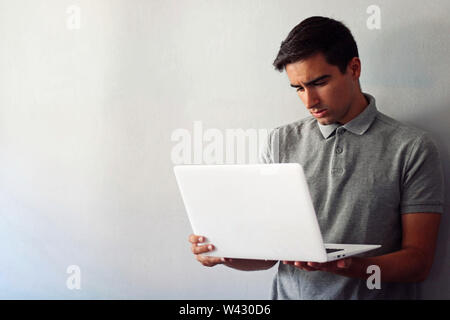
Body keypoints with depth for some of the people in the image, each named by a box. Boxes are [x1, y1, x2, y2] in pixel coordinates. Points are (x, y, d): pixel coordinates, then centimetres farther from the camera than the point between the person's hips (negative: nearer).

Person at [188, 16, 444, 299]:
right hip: (291, 294, 3)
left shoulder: (413, 148, 1)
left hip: (374, 294, -2)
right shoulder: (281, 143, 10)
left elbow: (418, 262, -2)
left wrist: (348, 266, -18)